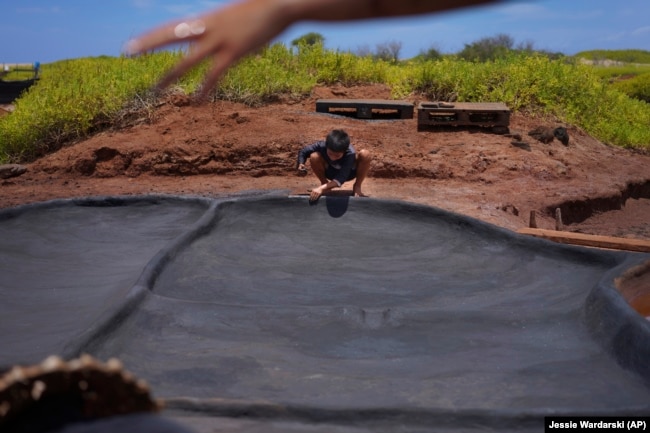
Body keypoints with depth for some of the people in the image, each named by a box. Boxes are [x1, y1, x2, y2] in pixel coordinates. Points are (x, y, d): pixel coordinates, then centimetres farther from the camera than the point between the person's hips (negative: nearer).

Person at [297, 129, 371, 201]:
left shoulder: (350, 153, -38)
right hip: (330, 172, 2)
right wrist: (301, 164, -35)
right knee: (314, 157, -30)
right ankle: (324, 183, -2)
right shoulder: (322, 145, -32)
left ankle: (357, 187, -8)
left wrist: (322, 188, -53)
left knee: (365, 154, -32)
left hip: (349, 172, -2)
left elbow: (340, 179, -42)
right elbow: (303, 151, -14)